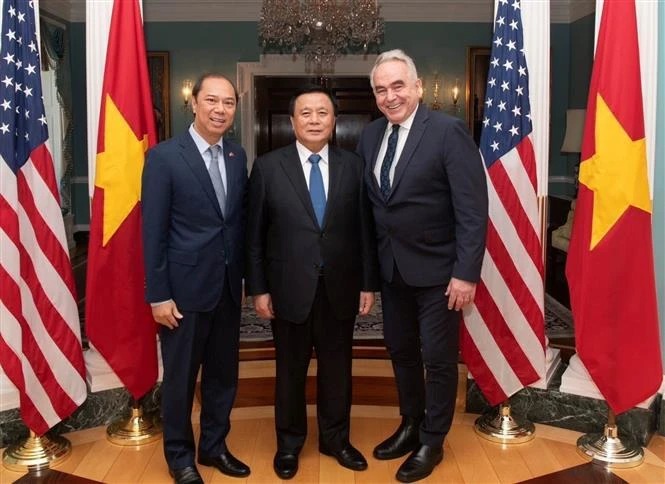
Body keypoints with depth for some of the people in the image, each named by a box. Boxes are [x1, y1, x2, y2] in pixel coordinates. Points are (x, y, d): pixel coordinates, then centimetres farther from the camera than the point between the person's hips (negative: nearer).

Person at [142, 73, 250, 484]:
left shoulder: (238, 156, 6)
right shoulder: (164, 157, -10)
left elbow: (241, 220, 10)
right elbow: (153, 232, -11)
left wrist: (244, 275, 8)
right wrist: (158, 294, -13)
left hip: (228, 286, 5)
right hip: (185, 288, -5)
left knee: (224, 373, 16)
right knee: (180, 377, 10)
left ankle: (214, 446, 35)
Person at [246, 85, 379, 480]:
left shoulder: (353, 165, 1)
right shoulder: (268, 167, -3)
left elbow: (365, 229, 3)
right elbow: (255, 234, -1)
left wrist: (368, 283, 1)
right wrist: (258, 288, -4)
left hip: (340, 288, 2)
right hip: (290, 288, -1)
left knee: (337, 367, 14)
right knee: (291, 369, 13)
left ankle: (335, 438, 34)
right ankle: (289, 442, 32)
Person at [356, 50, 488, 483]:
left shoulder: (448, 131, -14)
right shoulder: (371, 135, 5)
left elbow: (473, 208, -17)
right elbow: (369, 203, 7)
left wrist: (466, 272, -20)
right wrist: (371, 261, 3)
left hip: (437, 268, -6)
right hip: (391, 266, 6)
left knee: (438, 358, 8)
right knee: (401, 351, 18)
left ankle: (432, 442, 27)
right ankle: (410, 426, 39)